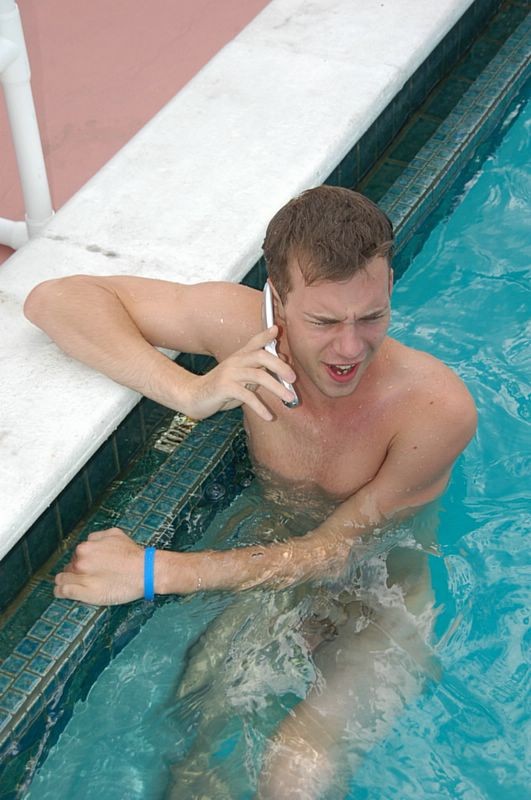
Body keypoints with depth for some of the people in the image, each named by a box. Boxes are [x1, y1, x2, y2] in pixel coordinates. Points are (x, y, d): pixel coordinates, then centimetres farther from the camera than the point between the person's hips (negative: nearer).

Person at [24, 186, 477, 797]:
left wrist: (152, 572, -31)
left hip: (381, 593, -3)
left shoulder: (439, 408, -30)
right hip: (275, 554, 4)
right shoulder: (244, 325, -23)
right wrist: (190, 390, -36)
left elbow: (336, 553, -24)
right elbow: (55, 298, -20)